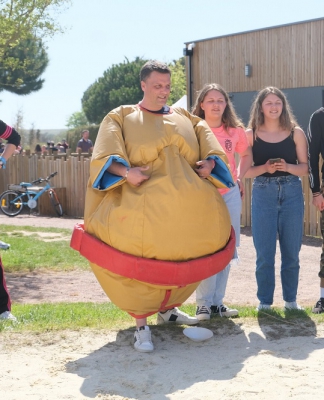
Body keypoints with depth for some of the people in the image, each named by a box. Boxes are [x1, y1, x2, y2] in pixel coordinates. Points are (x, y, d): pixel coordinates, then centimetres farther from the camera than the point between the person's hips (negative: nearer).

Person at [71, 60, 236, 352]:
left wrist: (209, 163, -5)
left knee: (182, 261, 10)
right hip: (145, 205, -4)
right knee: (143, 262, -8)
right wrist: (126, 172, -24)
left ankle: (168, 308, 33)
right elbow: (106, 155, -6)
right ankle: (141, 325, 4)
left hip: (190, 207, 4)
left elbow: (210, 146, 16)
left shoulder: (185, 118, 20)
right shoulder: (122, 117, 7)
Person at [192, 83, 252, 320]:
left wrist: (240, 177, 8)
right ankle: (204, 303, 3)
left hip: (230, 194, 4)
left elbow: (247, 155, 19)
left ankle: (217, 301, 15)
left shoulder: (235, 130, 2)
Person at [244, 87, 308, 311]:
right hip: (263, 194, -1)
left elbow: (305, 168, 2)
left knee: (291, 252, 6)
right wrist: (265, 168, -17)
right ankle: (264, 300, 13)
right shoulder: (251, 135, 1)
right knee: (264, 253, 1)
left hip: (292, 193, 1)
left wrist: (287, 167, -16)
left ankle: (291, 299, 19)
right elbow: (246, 171, 1)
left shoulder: (295, 133, 3)